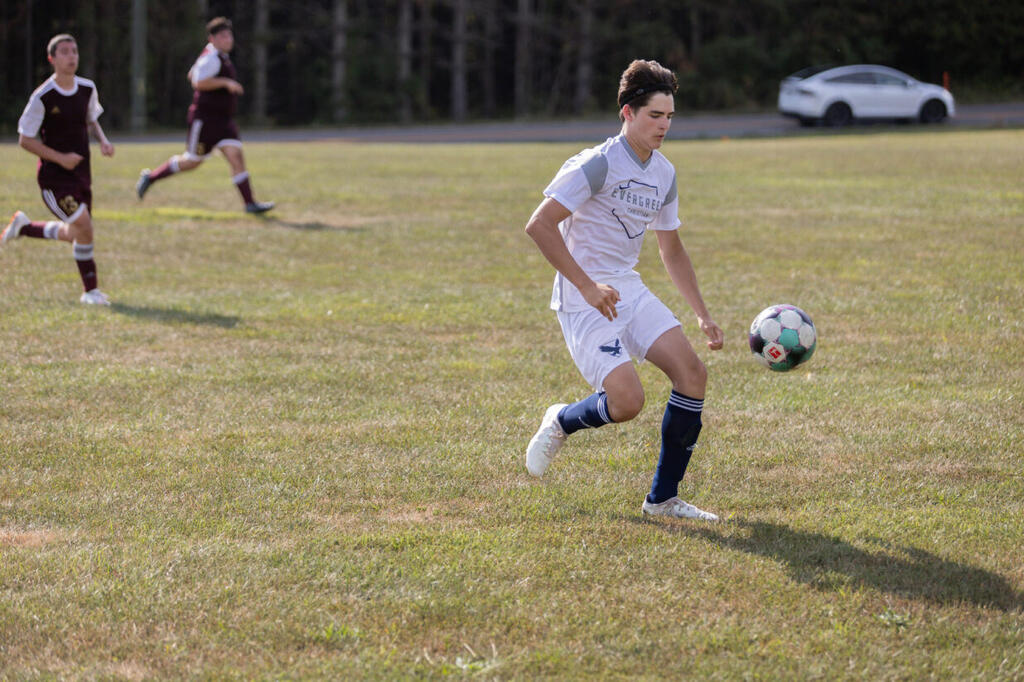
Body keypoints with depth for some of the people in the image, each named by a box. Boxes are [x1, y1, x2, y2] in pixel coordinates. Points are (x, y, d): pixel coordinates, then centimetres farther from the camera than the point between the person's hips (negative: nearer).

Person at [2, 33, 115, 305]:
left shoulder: (88, 89, 2)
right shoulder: (42, 97, -15)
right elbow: (25, 140, -10)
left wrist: (103, 140, -1)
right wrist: (60, 158, -20)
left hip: (81, 173, 7)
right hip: (54, 177, -7)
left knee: (73, 234, 15)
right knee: (84, 227, -17)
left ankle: (23, 227, 40)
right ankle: (91, 290, -2)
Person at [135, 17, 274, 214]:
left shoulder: (221, 56, 15)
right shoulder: (211, 58, -16)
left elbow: (192, 74, 25)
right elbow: (198, 82, -28)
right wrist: (225, 82, -26)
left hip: (223, 119, 9)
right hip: (205, 118, -9)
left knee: (236, 156, -6)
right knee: (192, 161, 2)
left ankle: (250, 203, -11)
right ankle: (151, 177, 21)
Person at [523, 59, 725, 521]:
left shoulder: (663, 174, 10)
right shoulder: (597, 165, -15)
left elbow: (671, 249, 22)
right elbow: (539, 225, -19)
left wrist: (703, 316, 15)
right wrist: (587, 287, -21)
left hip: (630, 289, 8)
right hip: (584, 300, -8)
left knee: (692, 372, -8)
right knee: (627, 401, -22)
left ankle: (662, 499, 2)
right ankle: (561, 422, 14)